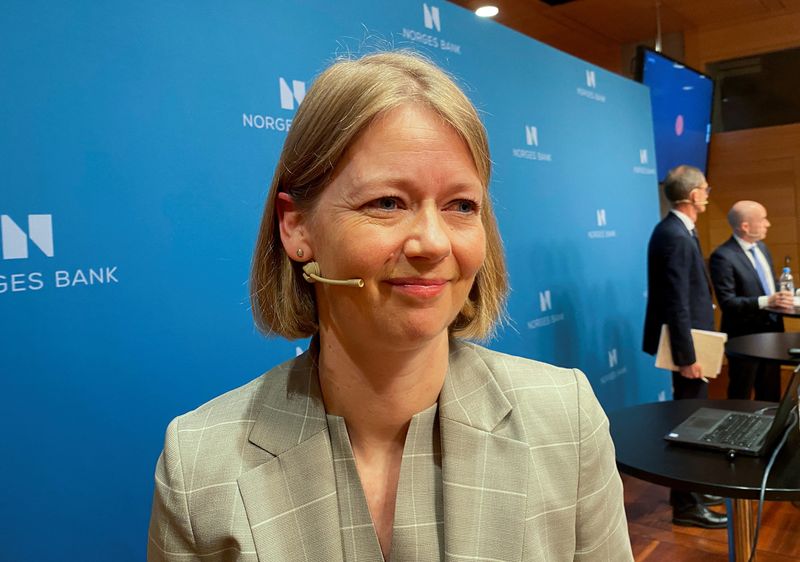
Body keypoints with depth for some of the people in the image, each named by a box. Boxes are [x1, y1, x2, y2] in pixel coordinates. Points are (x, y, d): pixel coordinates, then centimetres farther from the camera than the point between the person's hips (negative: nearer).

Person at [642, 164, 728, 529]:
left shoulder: (677, 230, 11)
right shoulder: (675, 236, -22)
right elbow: (677, 303, -25)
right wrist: (687, 356, -23)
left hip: (688, 341, 10)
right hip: (685, 345, -10)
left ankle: (690, 488, 35)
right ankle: (685, 504, 13)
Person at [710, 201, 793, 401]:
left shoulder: (761, 247, 8)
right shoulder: (723, 257, -19)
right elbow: (727, 302, -24)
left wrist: (781, 297, -1)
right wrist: (766, 301, -31)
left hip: (771, 332, 8)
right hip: (745, 338, -8)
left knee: (770, 396, 19)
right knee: (741, 398, 8)